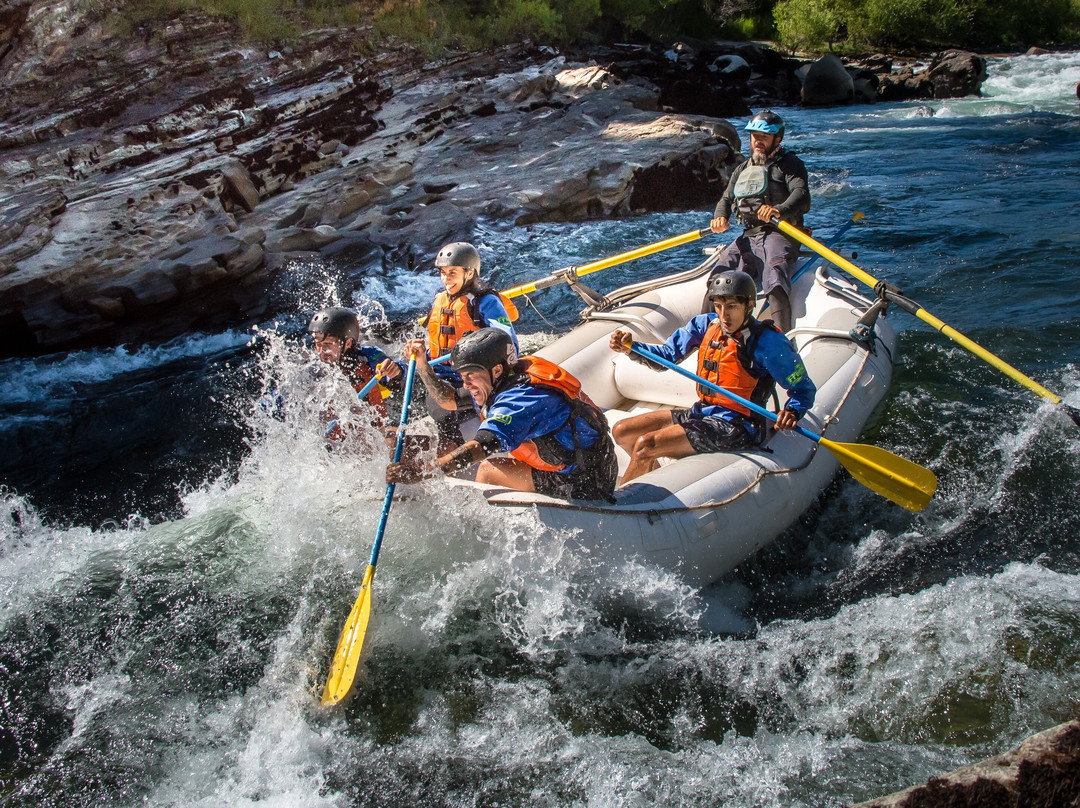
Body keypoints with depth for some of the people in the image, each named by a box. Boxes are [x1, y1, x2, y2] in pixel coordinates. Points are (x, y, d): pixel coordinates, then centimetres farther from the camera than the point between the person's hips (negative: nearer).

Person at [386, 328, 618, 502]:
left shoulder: (522, 398, -24)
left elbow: (482, 446, -39)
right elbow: (448, 399, 16)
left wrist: (424, 471, -47)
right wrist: (422, 367, 3)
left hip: (586, 484, -10)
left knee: (489, 470, -9)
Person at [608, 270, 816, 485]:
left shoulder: (768, 342, -15)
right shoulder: (707, 324, 1)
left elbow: (804, 390, -8)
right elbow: (666, 355, 6)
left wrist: (792, 412, -29)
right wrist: (631, 348, -11)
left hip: (735, 427, -8)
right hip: (702, 412, 8)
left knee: (645, 445, -22)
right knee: (622, 432, 4)